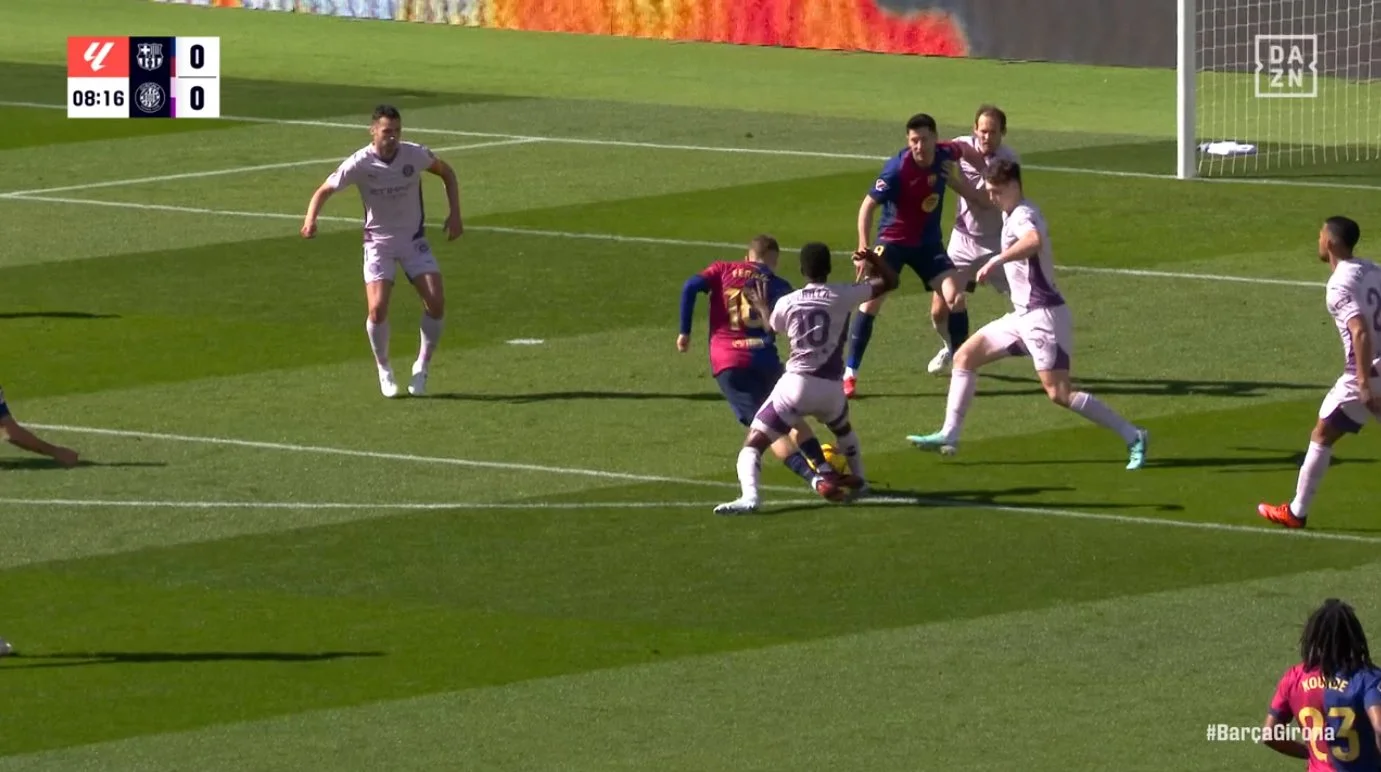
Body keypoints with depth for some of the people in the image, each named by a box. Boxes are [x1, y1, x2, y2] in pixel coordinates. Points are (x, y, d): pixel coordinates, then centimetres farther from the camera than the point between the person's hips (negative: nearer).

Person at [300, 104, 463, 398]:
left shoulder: (414, 155, -13)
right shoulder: (359, 164, -18)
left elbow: (446, 172, 7)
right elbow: (325, 190, -9)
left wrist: (454, 214, -2)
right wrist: (311, 219, -29)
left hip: (414, 241, 2)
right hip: (379, 243, -2)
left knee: (436, 302, -13)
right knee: (378, 308, -18)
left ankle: (422, 368, 7)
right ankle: (384, 371, 7)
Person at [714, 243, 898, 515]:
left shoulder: (787, 303, 4)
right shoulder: (841, 296, 0)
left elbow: (772, 327, 29)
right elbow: (890, 281, 9)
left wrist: (762, 308, 48)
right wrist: (873, 258, 22)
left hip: (796, 384, -2)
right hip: (832, 388, 2)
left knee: (753, 443, -2)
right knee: (842, 428, 37)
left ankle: (749, 495, -28)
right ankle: (859, 479, 52)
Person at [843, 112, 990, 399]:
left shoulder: (944, 154, -11)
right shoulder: (897, 168, -25)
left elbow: (963, 150, 15)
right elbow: (868, 205, -20)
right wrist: (863, 248, -26)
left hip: (928, 243, 4)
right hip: (893, 241, -4)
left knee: (955, 297, -8)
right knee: (871, 302, -12)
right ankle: (849, 374, -4)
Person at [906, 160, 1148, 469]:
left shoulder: (1023, 216, -17)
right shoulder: (1012, 215, 13)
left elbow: (1034, 240, -41)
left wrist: (997, 261, -42)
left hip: (1044, 316, -10)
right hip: (1024, 316, 10)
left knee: (1059, 393, -15)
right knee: (965, 357, 10)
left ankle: (1132, 437, -10)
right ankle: (949, 436, 12)